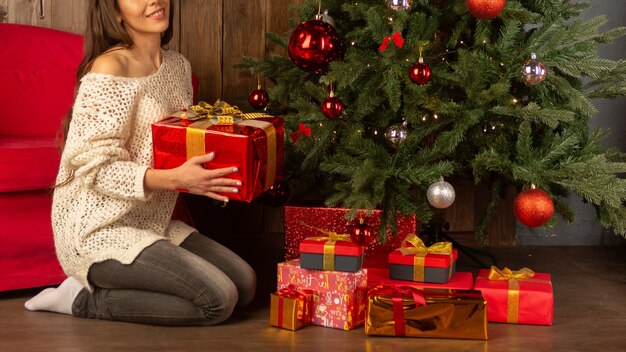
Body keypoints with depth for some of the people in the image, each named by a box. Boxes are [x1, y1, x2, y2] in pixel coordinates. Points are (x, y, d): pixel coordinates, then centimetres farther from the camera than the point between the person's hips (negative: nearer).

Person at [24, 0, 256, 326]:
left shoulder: (178, 66, 8)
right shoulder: (108, 69, -17)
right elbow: (95, 167, -20)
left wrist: (206, 175, -2)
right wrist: (173, 179, -32)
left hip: (153, 223, 9)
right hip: (99, 230, -9)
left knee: (245, 284, 1)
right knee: (219, 299, -17)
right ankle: (84, 299, -4)